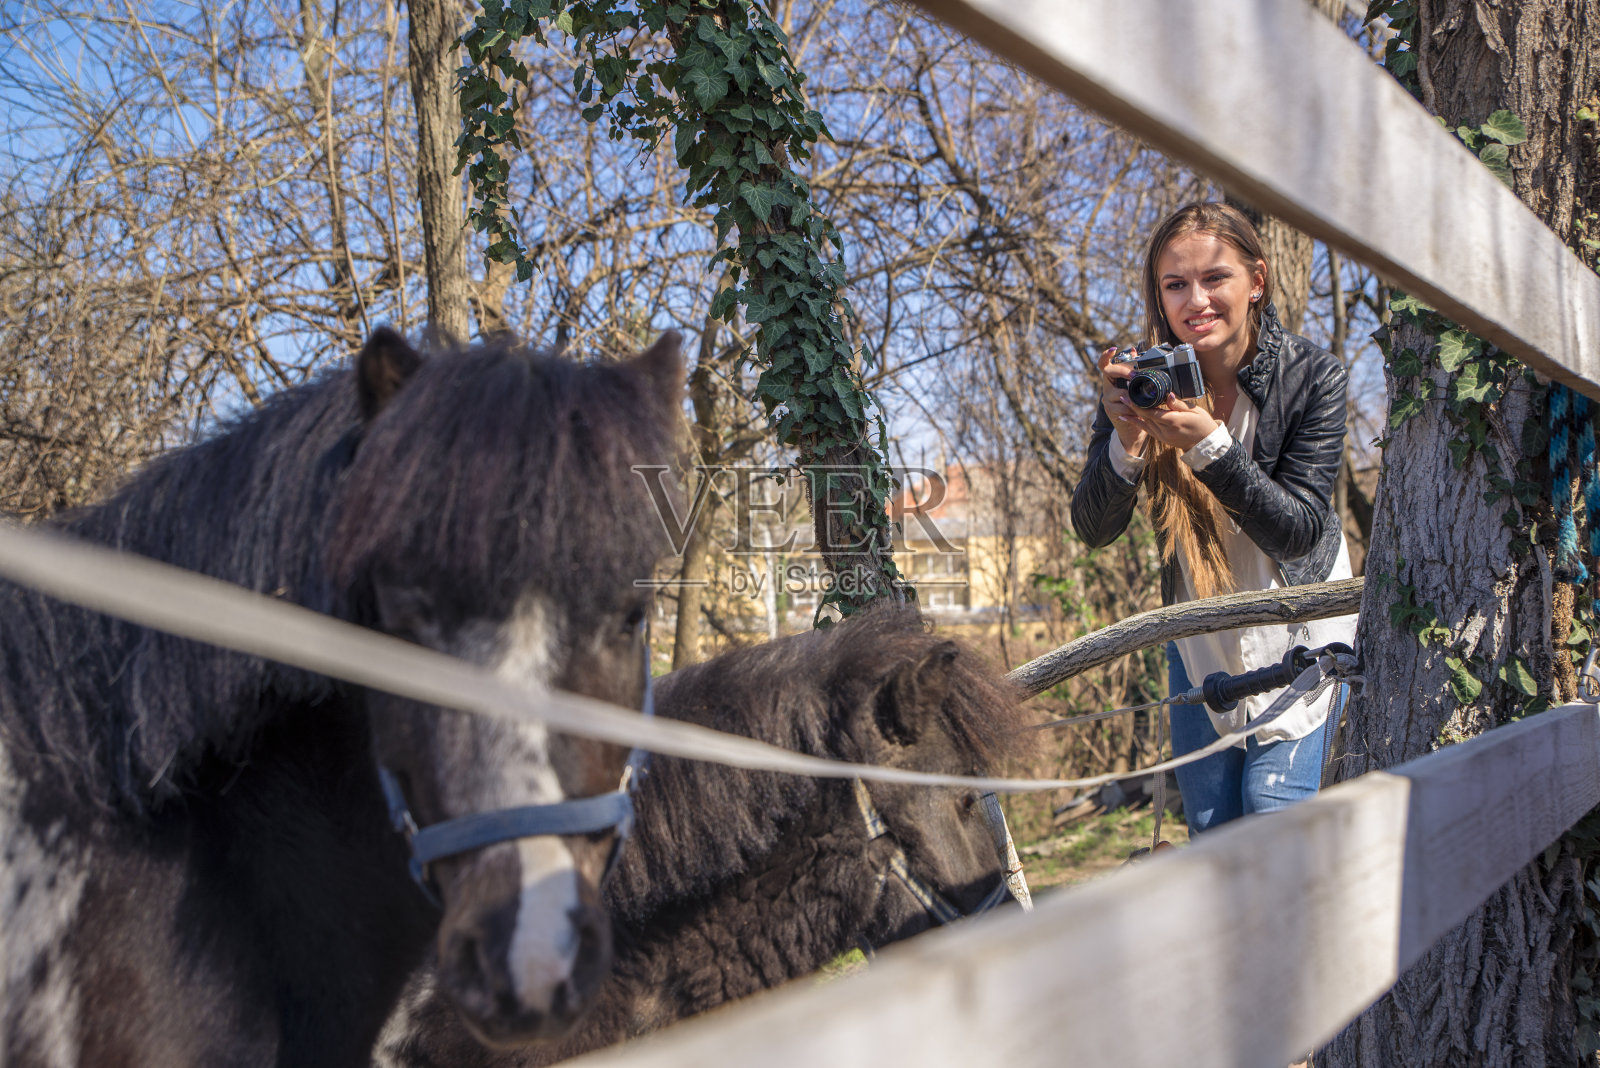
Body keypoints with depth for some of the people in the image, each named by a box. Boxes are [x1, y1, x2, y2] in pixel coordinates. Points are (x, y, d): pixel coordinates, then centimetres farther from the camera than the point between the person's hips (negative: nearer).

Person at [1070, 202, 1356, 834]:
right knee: (1210, 826, 7)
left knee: (1274, 809, -12)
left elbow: (1299, 531, -25)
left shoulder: (1312, 376, -20)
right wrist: (1126, 444, -37)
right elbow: (1093, 530, -16)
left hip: (1301, 621, -2)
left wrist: (1210, 445, -39)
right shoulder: (1144, 381, -15)